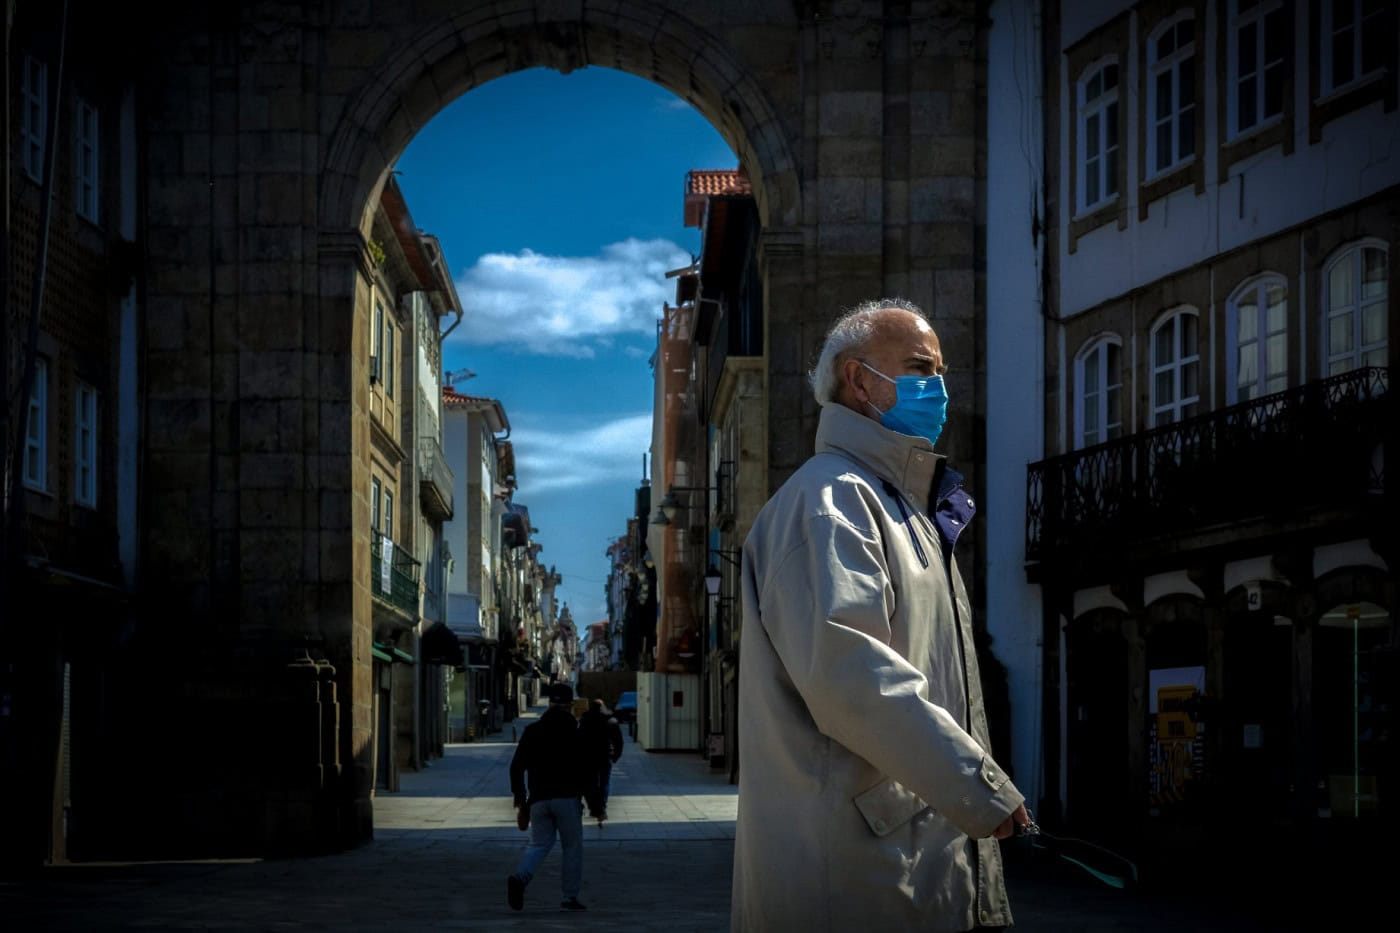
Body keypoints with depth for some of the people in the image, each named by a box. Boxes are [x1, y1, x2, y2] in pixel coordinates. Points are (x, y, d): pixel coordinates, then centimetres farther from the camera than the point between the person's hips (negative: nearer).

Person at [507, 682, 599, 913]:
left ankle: (520, 877, -18)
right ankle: (570, 898, 4)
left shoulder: (531, 731, 8)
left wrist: (520, 799, 18)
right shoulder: (575, 733, -3)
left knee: (539, 844, 10)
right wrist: (593, 801, 3)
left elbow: (516, 768, 9)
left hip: (539, 800, 3)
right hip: (567, 799, -3)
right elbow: (585, 770, -6)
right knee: (572, 847, 7)